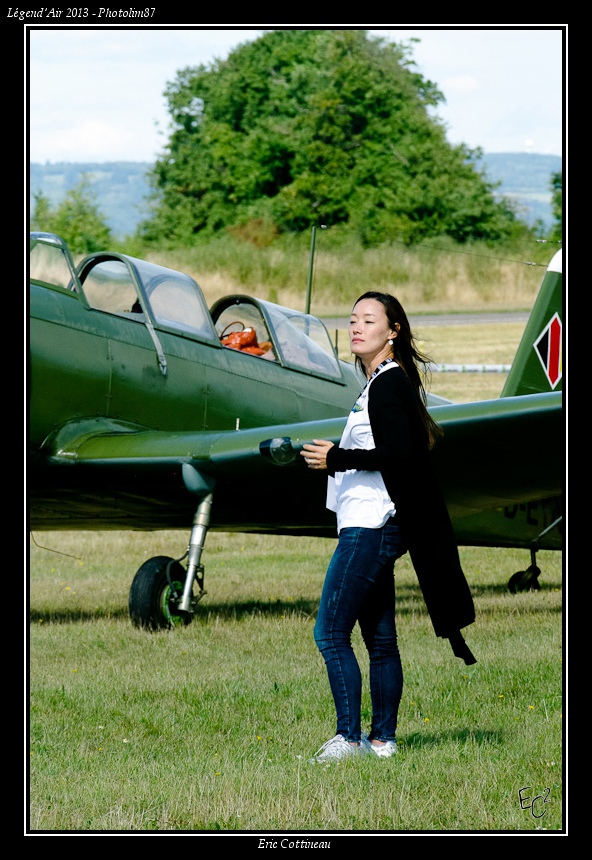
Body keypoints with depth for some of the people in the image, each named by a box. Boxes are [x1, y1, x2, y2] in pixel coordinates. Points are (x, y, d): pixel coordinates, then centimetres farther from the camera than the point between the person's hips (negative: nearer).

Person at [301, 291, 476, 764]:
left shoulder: (388, 384, -12)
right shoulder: (382, 383, 18)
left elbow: (398, 455, -21)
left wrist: (338, 459, -16)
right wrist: (339, 457, 17)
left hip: (370, 526, -10)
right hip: (369, 528, 10)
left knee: (330, 631, -11)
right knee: (380, 639, 10)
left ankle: (350, 737, -12)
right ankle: (383, 739, 12)